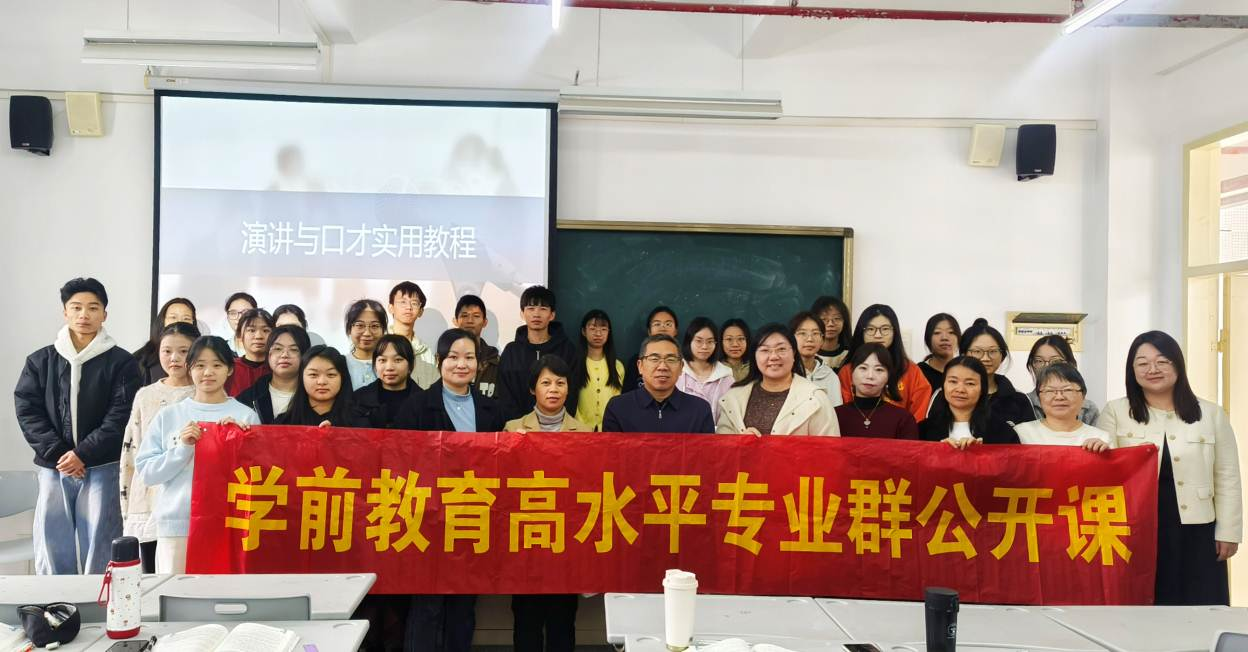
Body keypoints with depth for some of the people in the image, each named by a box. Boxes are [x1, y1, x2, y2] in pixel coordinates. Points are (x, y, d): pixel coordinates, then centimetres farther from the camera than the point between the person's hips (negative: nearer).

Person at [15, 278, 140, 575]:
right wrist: (56, 452, -9)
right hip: (53, 469, 3)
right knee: (51, 552, 5)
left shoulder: (121, 363, 1)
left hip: (101, 469, -3)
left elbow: (120, 417, -5)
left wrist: (82, 454, -13)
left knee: (99, 552, 0)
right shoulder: (40, 361, 10)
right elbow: (27, 410, 3)